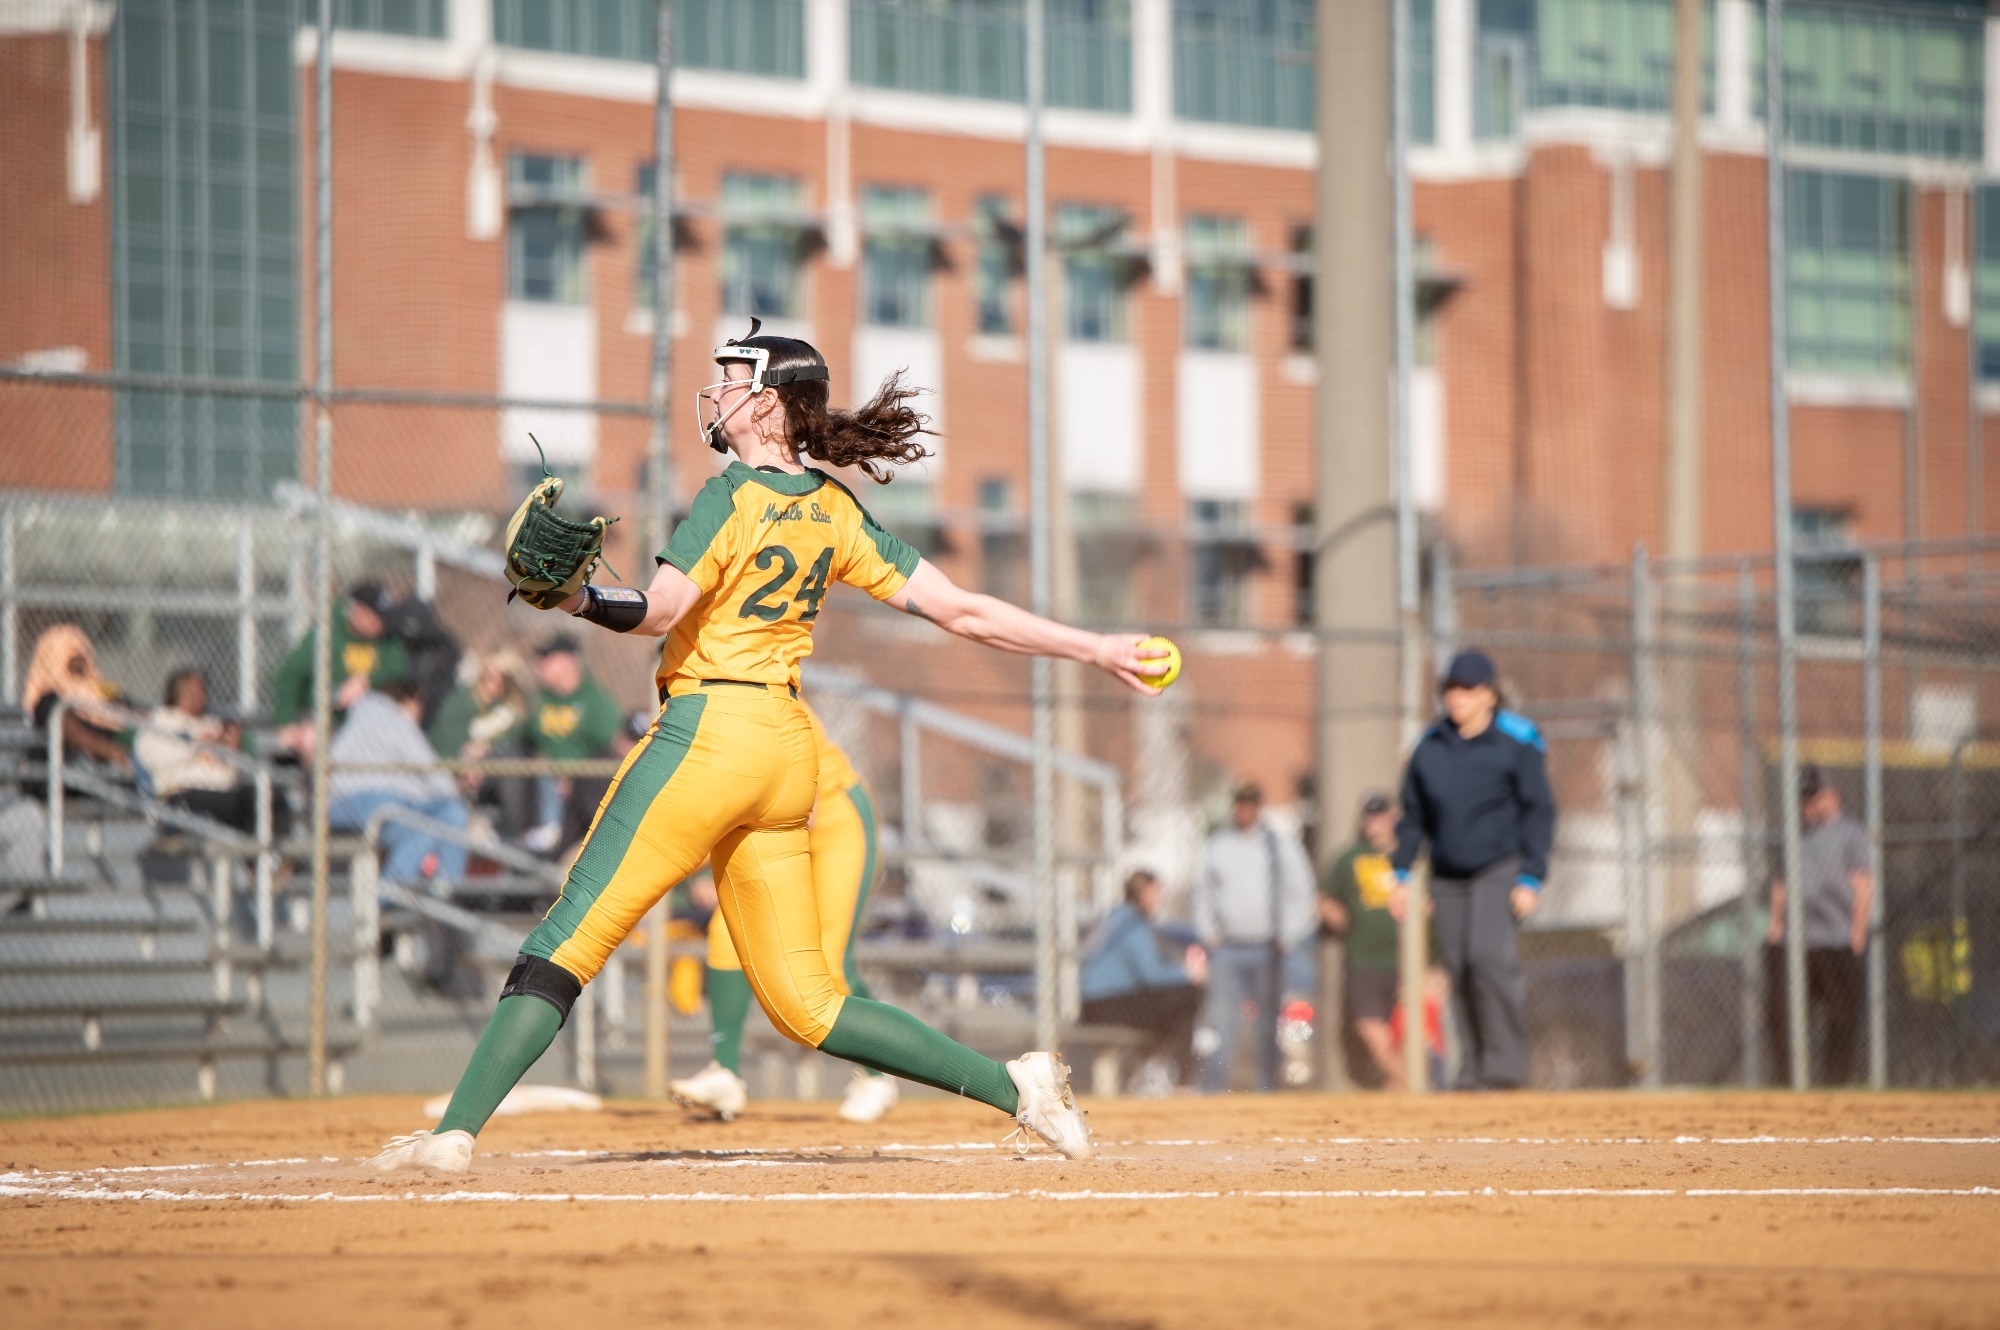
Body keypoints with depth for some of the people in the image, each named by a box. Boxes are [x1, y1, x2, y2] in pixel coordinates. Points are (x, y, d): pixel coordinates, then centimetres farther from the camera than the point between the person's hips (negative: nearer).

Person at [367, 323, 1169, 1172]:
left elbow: (657, 613, -20)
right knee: (804, 1003, 9)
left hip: (710, 729, -7)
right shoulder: (835, 512, 11)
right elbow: (960, 610, 8)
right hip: (788, 753, 7)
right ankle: (1012, 1087, 3)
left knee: (571, 936, -7)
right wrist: (1092, 648, 12)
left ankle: (455, 1132, -14)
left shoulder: (733, 496, -8)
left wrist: (573, 597, -11)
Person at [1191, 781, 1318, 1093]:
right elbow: (1202, 891, 16)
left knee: (1269, 1026, 3)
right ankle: (1212, 1089, -14)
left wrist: (1287, 936, -2)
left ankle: (1268, 1090, 10)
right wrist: (1209, 933, 5)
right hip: (1226, 948, 0)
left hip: (1267, 950, 0)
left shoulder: (1282, 845, 7)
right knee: (1221, 1023, -11)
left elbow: (1300, 893, 7)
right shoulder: (1215, 845, 11)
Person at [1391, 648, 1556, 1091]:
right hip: (1448, 878, 5)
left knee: (1488, 954, -22)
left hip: (1501, 870, -5)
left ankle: (1506, 1063, -16)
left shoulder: (1517, 742, -5)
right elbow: (1414, 814, 16)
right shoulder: (1430, 746, 7)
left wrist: (1530, 879, -12)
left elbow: (1538, 813, -5)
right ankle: (1475, 1065, 9)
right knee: (1459, 971, 1)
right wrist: (1402, 872, 9)